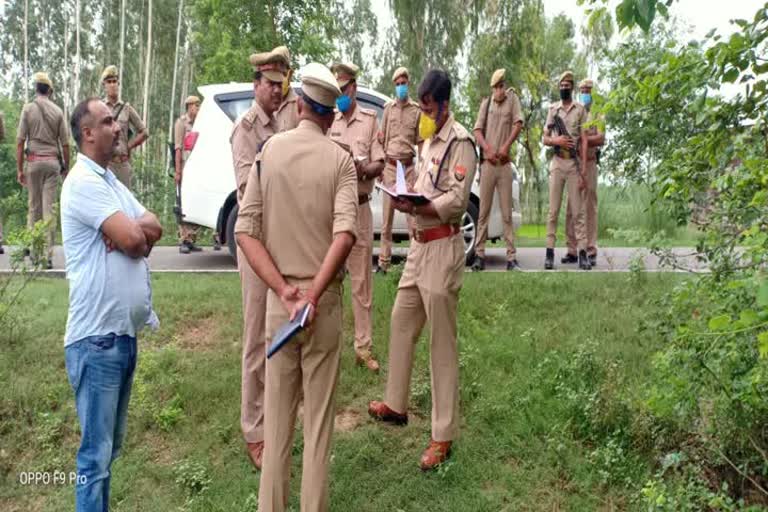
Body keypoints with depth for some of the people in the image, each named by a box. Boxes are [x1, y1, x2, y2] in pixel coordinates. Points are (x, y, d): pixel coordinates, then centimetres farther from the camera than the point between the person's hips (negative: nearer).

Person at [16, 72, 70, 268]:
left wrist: (19, 169, 2)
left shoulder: (28, 108, 0)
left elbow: (20, 141, -3)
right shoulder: (57, 111, 2)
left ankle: (34, 253, 18)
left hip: (34, 161, 0)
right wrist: (66, 168, 11)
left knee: (34, 207, 10)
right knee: (49, 208, 0)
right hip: (53, 162, 0)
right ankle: (48, 255, -2)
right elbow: (65, 144, 2)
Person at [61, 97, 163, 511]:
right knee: (96, 453, 0)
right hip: (97, 337, -9)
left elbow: (153, 228, 8)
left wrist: (131, 230, -12)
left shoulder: (110, 180, 17)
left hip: (124, 332, 9)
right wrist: (136, 232, 2)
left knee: (110, 447, 19)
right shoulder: (84, 181, -12)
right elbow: (133, 239, -20)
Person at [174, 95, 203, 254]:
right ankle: (183, 241, -3)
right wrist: (177, 171, -13)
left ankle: (191, 240, 11)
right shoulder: (182, 122, 1)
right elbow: (178, 148, -6)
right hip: (185, 169, -6)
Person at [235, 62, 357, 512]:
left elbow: (246, 230, -5)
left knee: (278, 412, 14)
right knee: (319, 415, 9)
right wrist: (313, 294, -18)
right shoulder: (340, 159, -4)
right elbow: (345, 234, -20)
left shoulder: (268, 150, 2)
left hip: (279, 295, 2)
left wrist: (284, 289, -8)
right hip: (324, 297, -2)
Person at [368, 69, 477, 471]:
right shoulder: (429, 141, 19)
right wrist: (407, 197, 4)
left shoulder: (459, 142, -10)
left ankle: (443, 436, 9)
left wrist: (415, 207, -28)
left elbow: (458, 199, -20)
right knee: (401, 324, 16)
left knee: (442, 342, -3)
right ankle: (396, 405, 34)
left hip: (443, 248, -9)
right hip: (420, 244, 10)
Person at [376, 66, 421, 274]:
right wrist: (379, 167, 7)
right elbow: (382, 140, 12)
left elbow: (420, 141, 6)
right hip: (390, 165, 2)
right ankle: (383, 261, 10)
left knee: (413, 214, -6)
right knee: (386, 216, 4)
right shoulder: (388, 108, 11)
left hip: (409, 166, -2)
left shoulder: (417, 110, 5)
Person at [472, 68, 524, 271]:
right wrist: (488, 149, -12)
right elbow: (477, 130, 4)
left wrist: (506, 147, -16)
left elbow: (518, 123, -5)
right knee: (483, 211, 2)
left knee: (507, 212, 0)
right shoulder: (486, 103, 10)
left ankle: (511, 257, 2)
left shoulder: (512, 98, 6)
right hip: (487, 163, 1)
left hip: (505, 163, -1)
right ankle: (480, 254, 7)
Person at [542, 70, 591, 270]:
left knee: (578, 211, -1)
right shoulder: (552, 109, 12)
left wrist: (583, 168, -6)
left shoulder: (580, 110, 8)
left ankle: (582, 253, 0)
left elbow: (584, 140, 3)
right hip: (557, 163, 1)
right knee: (553, 210, 0)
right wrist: (557, 141, -12)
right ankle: (550, 252, 2)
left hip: (574, 164, -1)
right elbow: (545, 139, 11)